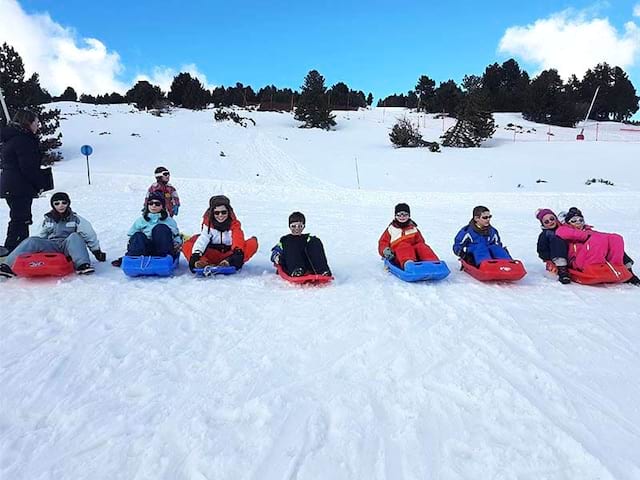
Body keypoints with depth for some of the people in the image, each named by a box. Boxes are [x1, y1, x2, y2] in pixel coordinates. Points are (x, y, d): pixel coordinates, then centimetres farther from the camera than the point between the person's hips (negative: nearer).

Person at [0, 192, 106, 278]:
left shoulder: (75, 218, 4)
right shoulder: (48, 219, 15)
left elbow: (89, 235, 3)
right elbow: (42, 237, 27)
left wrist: (97, 251, 2)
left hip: (68, 248, -3)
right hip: (51, 247, 3)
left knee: (74, 236, -34)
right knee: (31, 241, -20)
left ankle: (82, 264, -48)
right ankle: (9, 266, -31)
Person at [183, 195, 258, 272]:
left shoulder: (234, 224, -4)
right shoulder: (208, 224, -1)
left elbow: (238, 239, -24)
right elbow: (202, 240, -18)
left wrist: (238, 251, -45)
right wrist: (196, 254, -37)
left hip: (229, 255, -1)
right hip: (212, 256, 1)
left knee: (253, 243, -26)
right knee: (188, 245, -18)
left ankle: (230, 262, -44)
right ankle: (203, 262, -43)